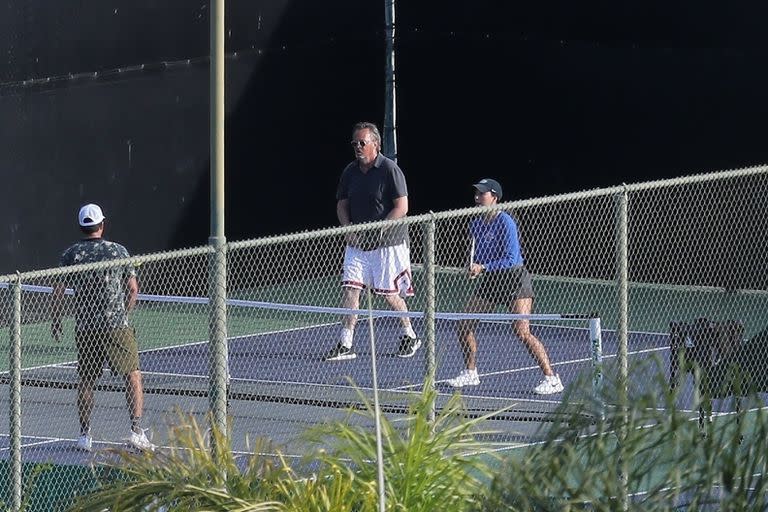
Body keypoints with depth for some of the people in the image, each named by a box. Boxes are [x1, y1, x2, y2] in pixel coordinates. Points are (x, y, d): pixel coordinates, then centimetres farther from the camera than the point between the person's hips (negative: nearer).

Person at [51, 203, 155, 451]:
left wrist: (56, 321, 13)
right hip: (116, 326, -2)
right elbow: (133, 289, 2)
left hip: (84, 327, 2)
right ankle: (136, 430, -8)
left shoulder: (71, 254, 1)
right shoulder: (118, 251, -1)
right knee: (133, 377, 2)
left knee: (86, 381, 12)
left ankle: (85, 435, 15)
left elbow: (58, 291, 0)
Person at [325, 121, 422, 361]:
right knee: (350, 289, -7)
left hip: (388, 244, -5)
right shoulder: (350, 172, 8)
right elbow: (342, 204, 15)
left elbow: (401, 207, -14)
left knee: (389, 293, 2)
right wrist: (348, 229, -4)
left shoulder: (390, 170, -11)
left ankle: (410, 336, 24)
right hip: (357, 243, 5)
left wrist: (378, 231, -20)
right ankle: (345, 345, -8)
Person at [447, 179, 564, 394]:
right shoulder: (475, 225, 6)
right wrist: (473, 267, 0)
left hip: (515, 279, -8)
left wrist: (483, 267, -29)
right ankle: (470, 373, 23)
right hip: (489, 280, 8)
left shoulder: (505, 222, -17)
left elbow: (511, 258, -23)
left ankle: (551, 379, -14)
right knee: (464, 326, 4)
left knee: (522, 332, -19)